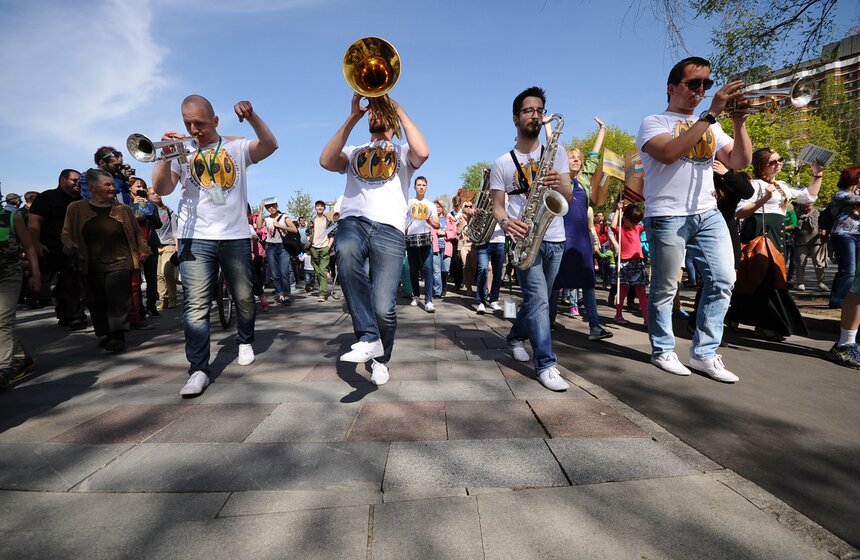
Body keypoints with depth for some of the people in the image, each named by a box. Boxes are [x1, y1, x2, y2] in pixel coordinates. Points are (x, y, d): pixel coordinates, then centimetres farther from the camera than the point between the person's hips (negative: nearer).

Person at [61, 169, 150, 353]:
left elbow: (137, 232, 17)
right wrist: (70, 247, -7)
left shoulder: (123, 209, 9)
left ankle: (118, 335, -11)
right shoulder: (76, 208, 8)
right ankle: (105, 334, 18)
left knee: (118, 299, -11)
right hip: (92, 266, 2)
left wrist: (143, 250, 4)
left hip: (120, 263, -1)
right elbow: (67, 233, 13)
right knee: (97, 302, 5)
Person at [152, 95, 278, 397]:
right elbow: (162, 189, 1)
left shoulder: (237, 147, 10)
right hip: (195, 238, 0)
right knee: (196, 305, -8)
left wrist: (251, 116, -22)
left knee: (244, 297, 8)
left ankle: (245, 341, 33)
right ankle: (198, 370, -5)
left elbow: (270, 145, -8)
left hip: (235, 236, 0)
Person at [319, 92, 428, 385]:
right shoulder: (353, 151, 28)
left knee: (383, 307, -17)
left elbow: (422, 152, -2)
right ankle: (368, 337, -29)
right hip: (353, 221, 2)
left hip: (389, 229, -1)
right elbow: (326, 160, 6)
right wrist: (353, 117, 5)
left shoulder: (402, 152, 24)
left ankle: (380, 358, 13)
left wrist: (400, 109, 7)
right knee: (346, 252, -38)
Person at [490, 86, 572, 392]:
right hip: (525, 238, -3)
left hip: (554, 239, 4)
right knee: (539, 300, -15)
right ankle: (546, 364, -10)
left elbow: (568, 196, 0)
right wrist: (505, 222, -21)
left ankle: (516, 336, 39)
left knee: (536, 298, 14)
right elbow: (497, 206, 2)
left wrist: (559, 184, -24)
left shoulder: (556, 153, 9)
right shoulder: (502, 163, 3)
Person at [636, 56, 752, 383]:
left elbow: (739, 162, 11)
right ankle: (663, 350, 15)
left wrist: (739, 123, -3)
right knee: (665, 288, 0)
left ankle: (704, 353, 9)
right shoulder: (654, 123, 2)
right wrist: (712, 113, -17)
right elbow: (668, 153, -19)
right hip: (668, 216, -6)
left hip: (708, 214, 6)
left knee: (722, 281, -1)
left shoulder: (711, 127, 20)